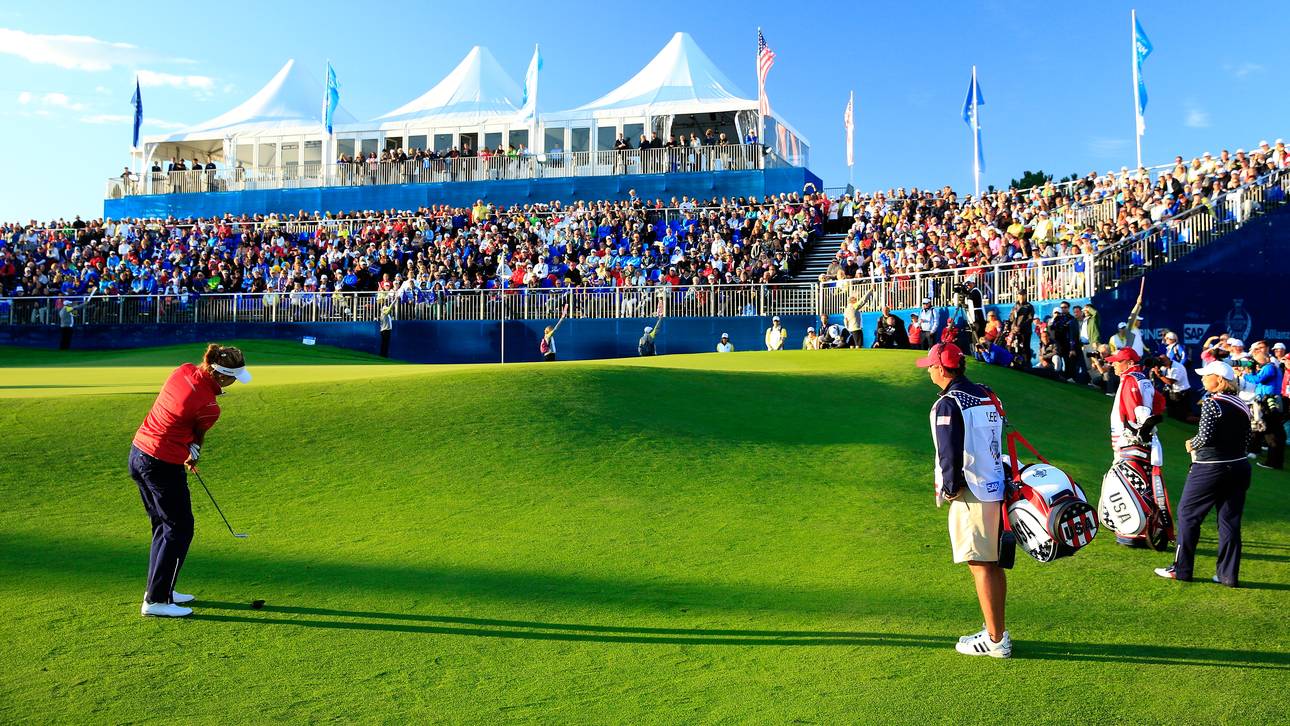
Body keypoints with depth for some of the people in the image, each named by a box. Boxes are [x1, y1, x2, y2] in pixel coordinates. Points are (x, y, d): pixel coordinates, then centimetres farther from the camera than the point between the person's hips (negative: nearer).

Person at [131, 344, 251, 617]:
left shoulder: (185, 370, -4)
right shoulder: (209, 407, -22)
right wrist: (193, 454, 21)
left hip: (138, 453, 9)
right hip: (163, 466, -9)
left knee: (163, 524, 21)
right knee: (180, 528, 4)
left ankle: (160, 589, 32)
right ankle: (155, 602, 7)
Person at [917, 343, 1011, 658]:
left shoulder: (948, 403, -14)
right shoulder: (988, 396, 12)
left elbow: (950, 452, -17)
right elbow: (998, 440, 15)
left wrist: (949, 488, -6)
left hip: (971, 493, -8)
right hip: (996, 488, 8)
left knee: (980, 565, -3)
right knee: (994, 563, 15)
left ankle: (995, 640, 2)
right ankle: (998, 631, 24)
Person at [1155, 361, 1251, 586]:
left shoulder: (1211, 402, -14)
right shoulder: (1242, 405, 8)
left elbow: (1205, 436, -20)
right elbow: (1247, 439, 10)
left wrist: (1192, 444, -2)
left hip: (1210, 469, -7)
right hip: (1239, 467, 7)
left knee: (1187, 513, 6)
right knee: (1230, 520, 10)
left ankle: (1181, 569, 10)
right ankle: (1228, 574, 13)